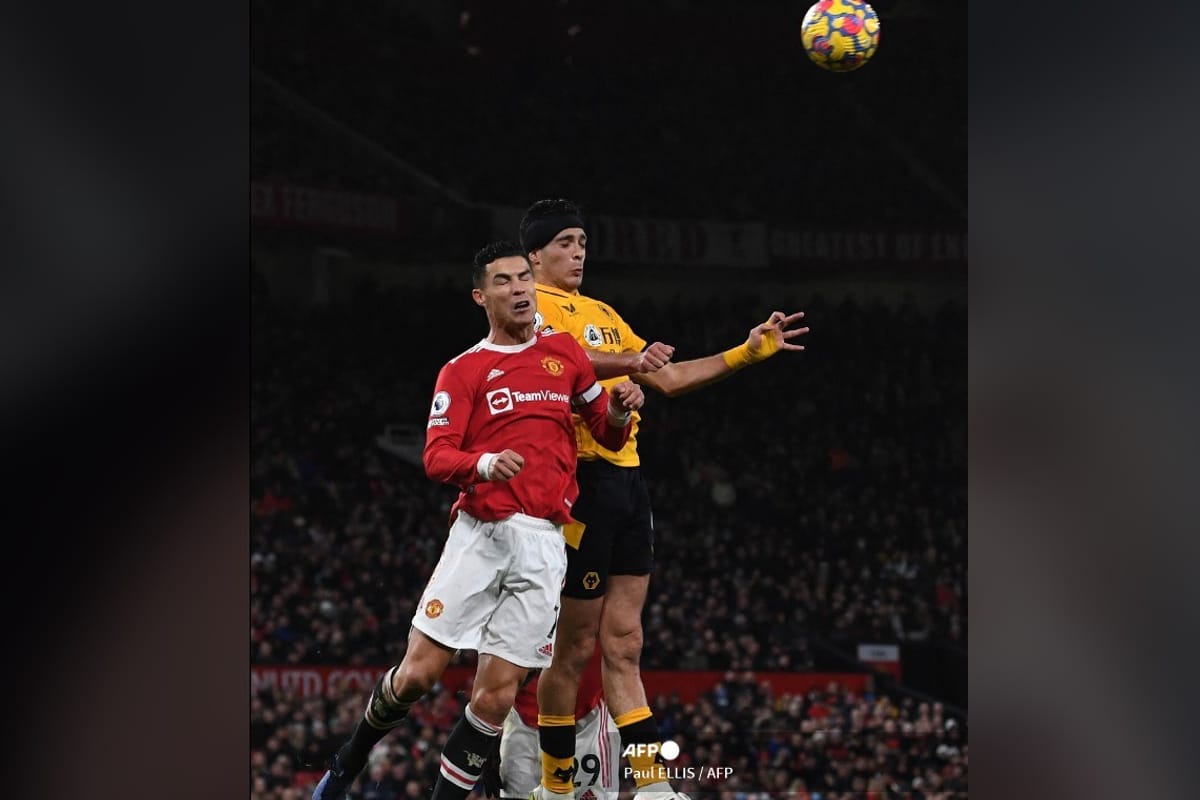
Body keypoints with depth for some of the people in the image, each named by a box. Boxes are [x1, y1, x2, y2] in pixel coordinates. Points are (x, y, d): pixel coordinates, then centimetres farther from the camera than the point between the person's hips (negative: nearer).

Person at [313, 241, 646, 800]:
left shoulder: (565, 353, 14)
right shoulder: (463, 371, 6)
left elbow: (607, 435, 21)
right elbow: (436, 457, -5)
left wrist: (618, 412, -2)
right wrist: (484, 464, -25)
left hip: (543, 544, 2)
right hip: (479, 534, -2)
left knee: (496, 696, -4)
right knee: (418, 673, -5)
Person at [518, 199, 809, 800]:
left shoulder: (604, 315, 23)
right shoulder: (534, 306, -3)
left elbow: (668, 379, 27)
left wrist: (750, 351, 21)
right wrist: (627, 363, -40)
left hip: (626, 480, 8)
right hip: (583, 479, -8)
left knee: (622, 646, 6)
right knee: (575, 646, -4)